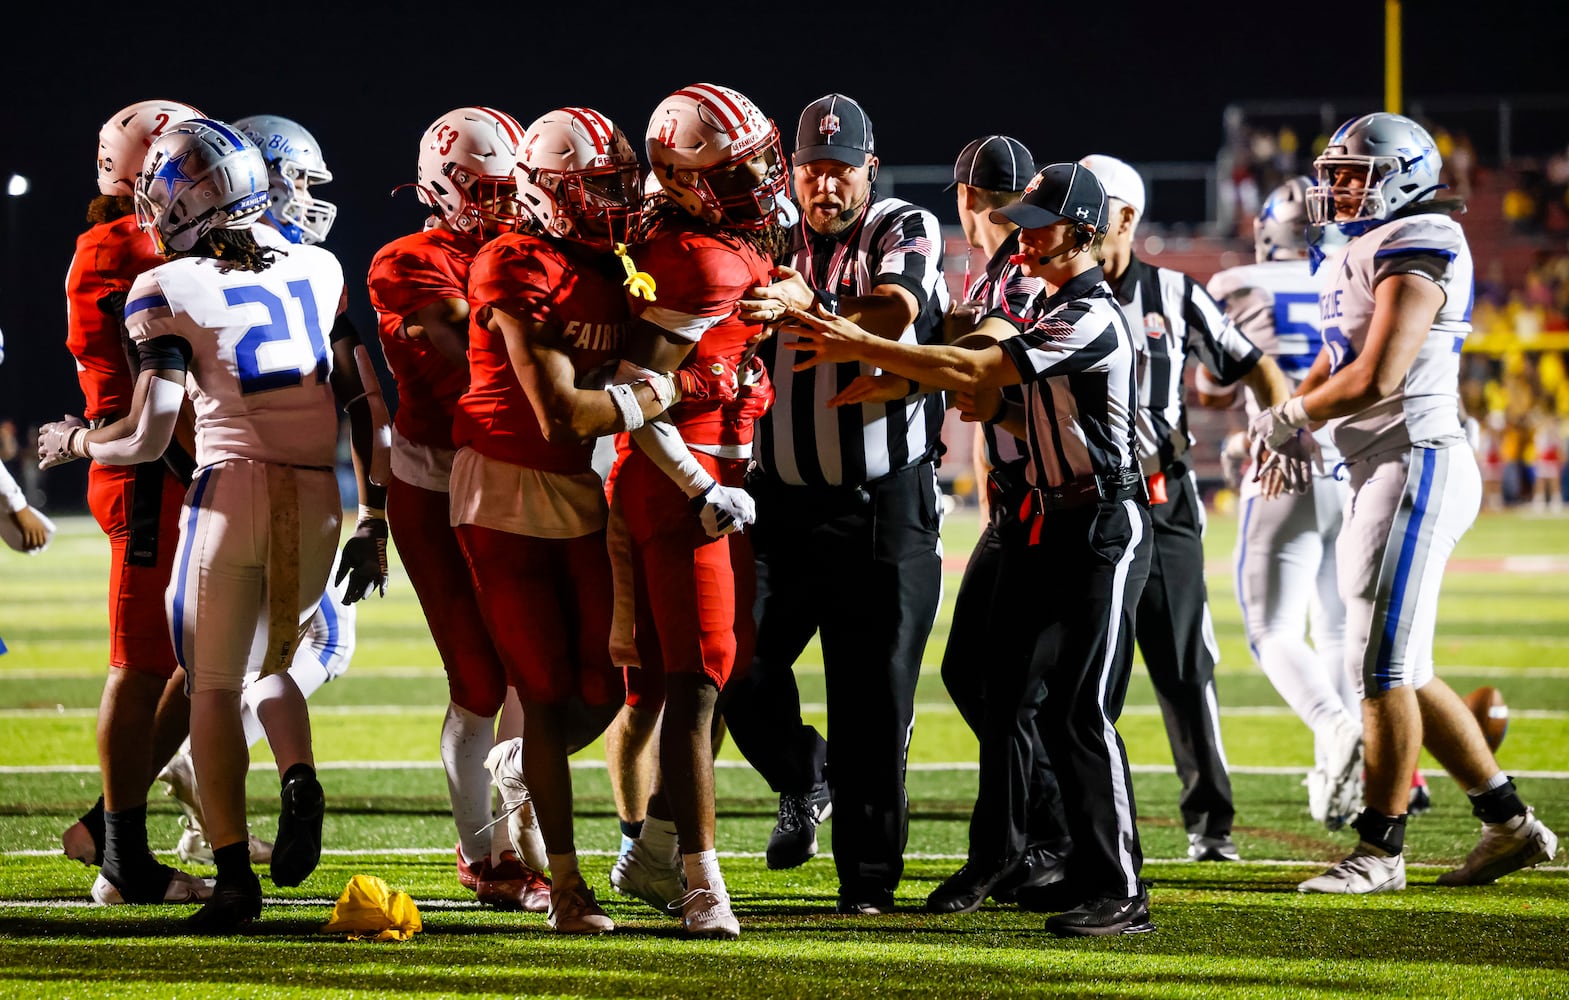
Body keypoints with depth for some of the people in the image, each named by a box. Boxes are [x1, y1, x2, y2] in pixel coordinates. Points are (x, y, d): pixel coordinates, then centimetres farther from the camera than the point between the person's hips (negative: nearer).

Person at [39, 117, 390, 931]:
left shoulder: (168, 291, -3)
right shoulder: (319, 269, 11)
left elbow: (148, 438, -6)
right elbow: (366, 403, 12)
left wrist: (74, 443, 14)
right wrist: (373, 525, 18)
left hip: (231, 491, -4)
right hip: (319, 498, 4)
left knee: (213, 686, 9)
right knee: (272, 662, 23)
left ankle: (233, 874, 0)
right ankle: (298, 778, -7)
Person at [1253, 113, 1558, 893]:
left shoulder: (1416, 248, -12)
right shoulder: (1358, 257, 18)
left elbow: (1376, 376, -19)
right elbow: (1335, 362, 27)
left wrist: (1293, 417, -5)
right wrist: (1294, 420, 6)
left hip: (1415, 459, -10)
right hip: (1381, 469, 10)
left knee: (1383, 662, -7)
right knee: (1399, 672, 10)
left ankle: (1380, 848, -2)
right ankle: (1509, 822, 17)